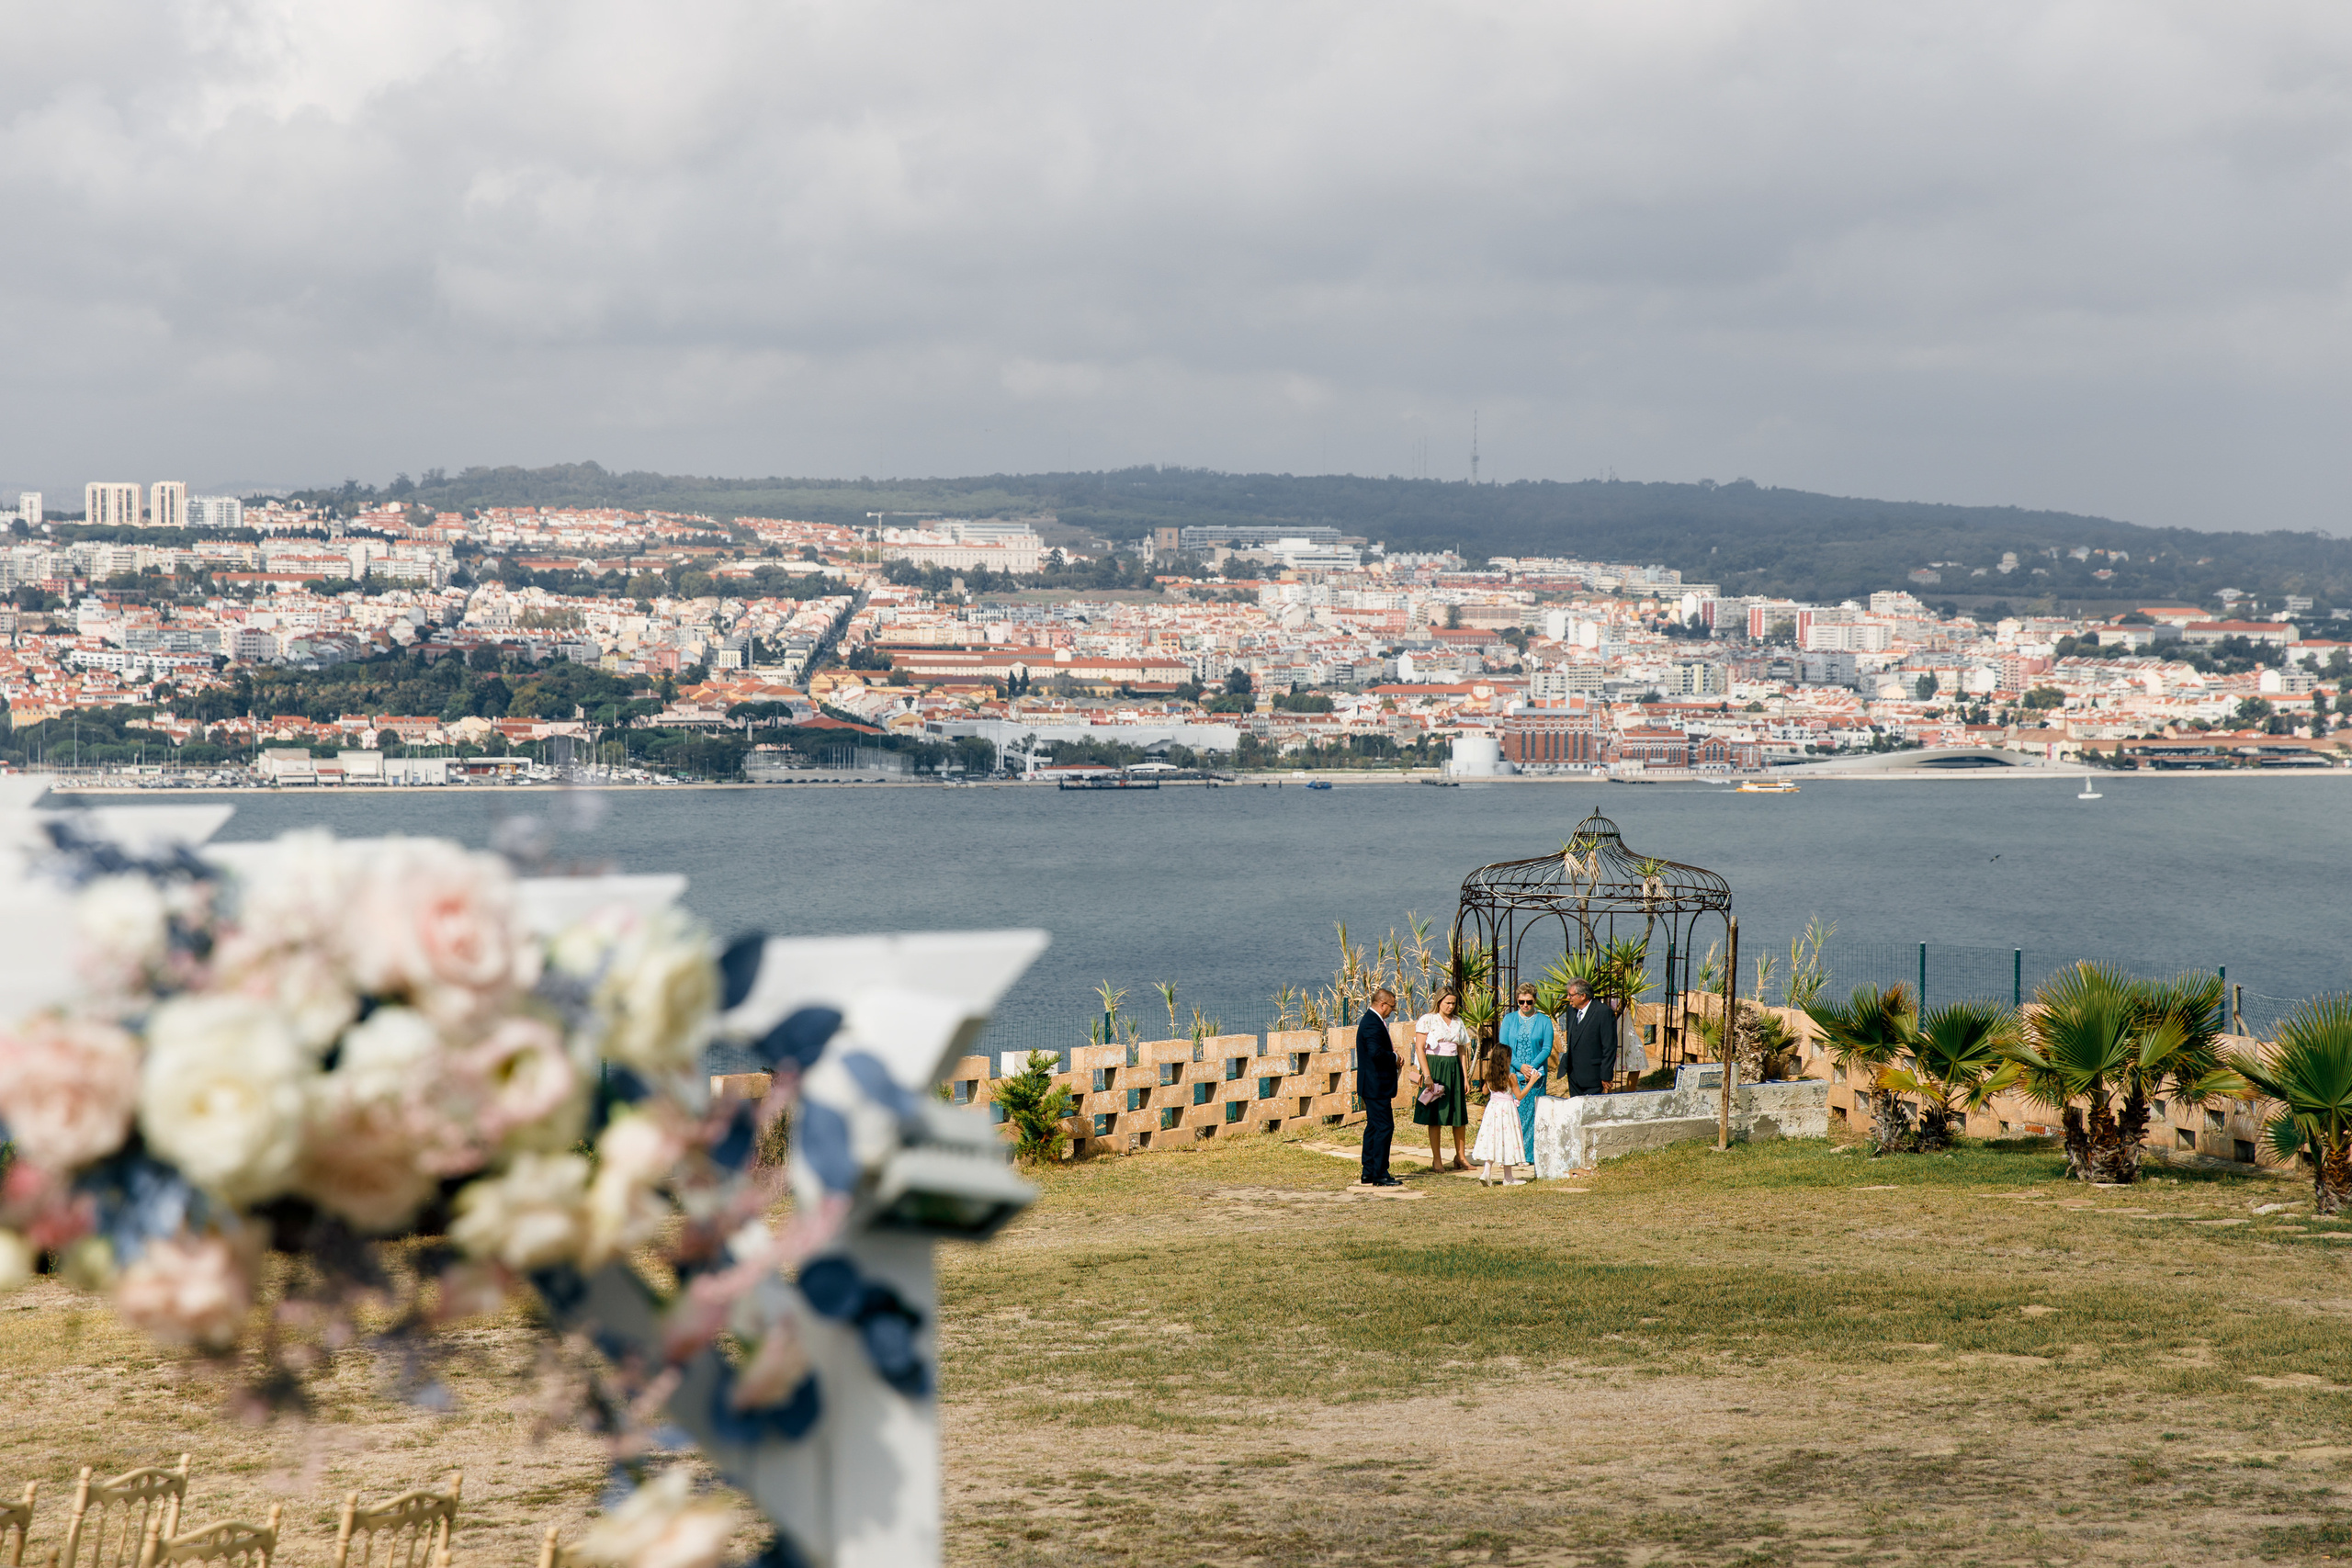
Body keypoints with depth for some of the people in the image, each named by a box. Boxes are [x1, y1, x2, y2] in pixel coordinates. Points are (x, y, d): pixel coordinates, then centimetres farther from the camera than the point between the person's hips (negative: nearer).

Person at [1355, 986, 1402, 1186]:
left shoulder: (1370, 1020, 16)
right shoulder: (1373, 1024, -19)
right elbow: (1376, 1052, -30)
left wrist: (1391, 1053, 5)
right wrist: (1394, 1057, -14)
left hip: (1371, 1085, 11)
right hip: (1376, 1085, -11)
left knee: (1374, 1127, 14)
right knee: (1384, 1127, -9)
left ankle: (1369, 1173, 18)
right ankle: (1379, 1174, -8)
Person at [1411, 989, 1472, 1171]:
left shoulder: (1458, 1023, 13)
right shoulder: (1427, 1020, -3)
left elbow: (1461, 1051, 15)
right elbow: (1419, 1049, -8)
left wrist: (1465, 1078, 9)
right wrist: (1427, 1075, -16)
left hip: (1454, 1069, 5)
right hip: (1434, 1067, -5)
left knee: (1459, 1115, 4)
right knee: (1435, 1116, -2)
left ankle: (1460, 1157, 16)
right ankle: (1436, 1159, 4)